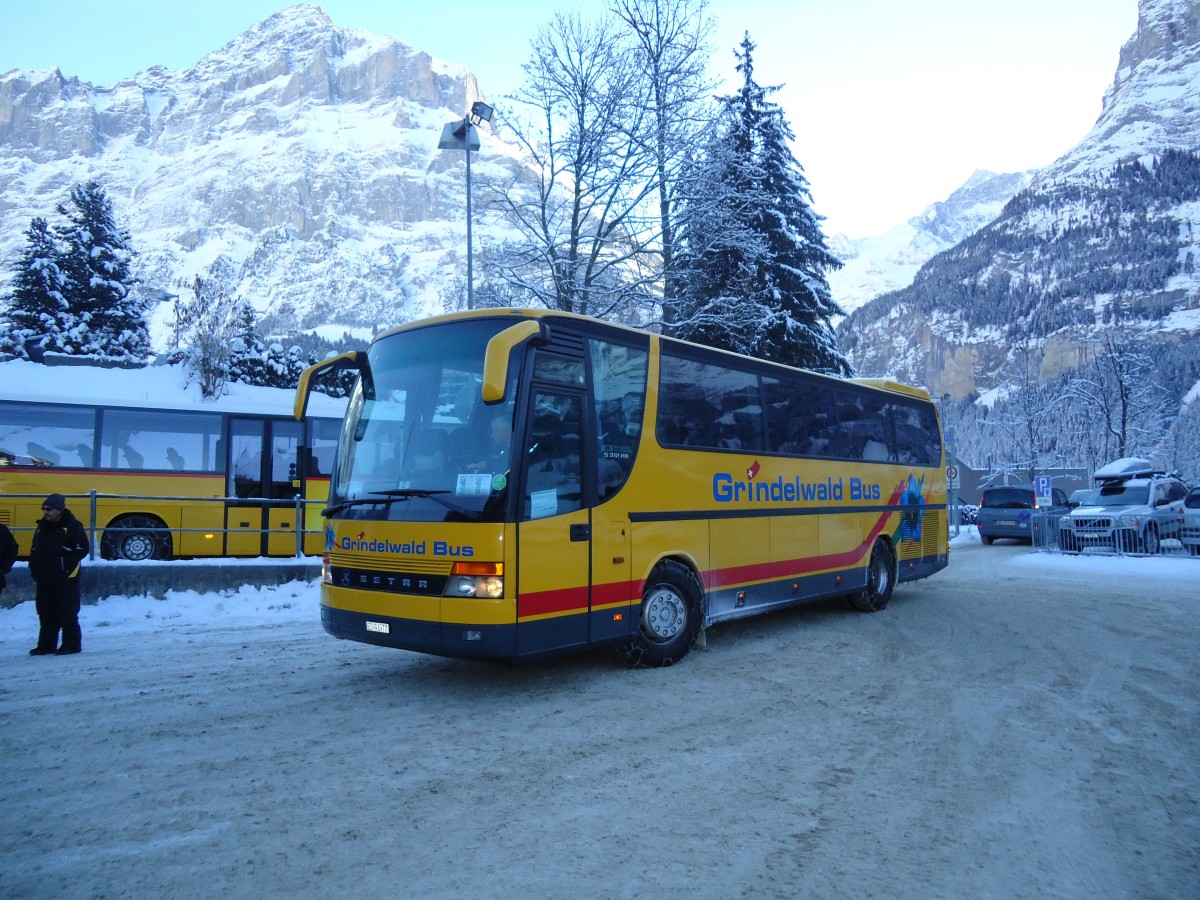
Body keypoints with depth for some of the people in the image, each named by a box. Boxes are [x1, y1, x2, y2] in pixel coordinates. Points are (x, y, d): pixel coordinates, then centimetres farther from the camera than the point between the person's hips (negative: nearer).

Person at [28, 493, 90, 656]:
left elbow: (83, 548, -12)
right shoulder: (42, 527, 13)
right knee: (46, 613, 12)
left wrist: (66, 562, -19)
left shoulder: (72, 526, -9)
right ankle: (46, 645, 20)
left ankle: (71, 644, 5)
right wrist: (33, 566, 10)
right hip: (44, 579, 7)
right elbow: (34, 549, 23)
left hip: (65, 579, -7)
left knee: (67, 612, -2)